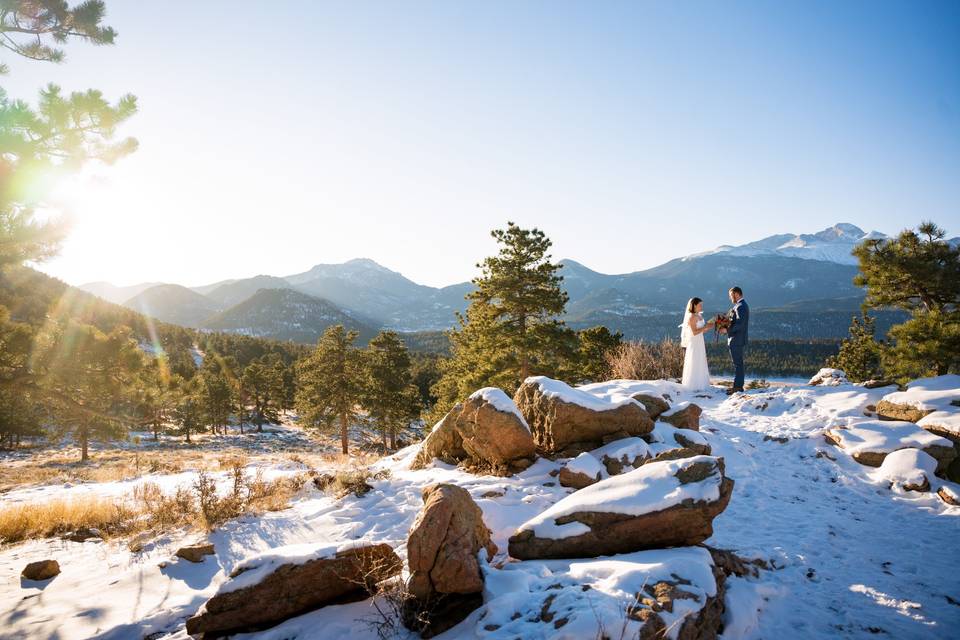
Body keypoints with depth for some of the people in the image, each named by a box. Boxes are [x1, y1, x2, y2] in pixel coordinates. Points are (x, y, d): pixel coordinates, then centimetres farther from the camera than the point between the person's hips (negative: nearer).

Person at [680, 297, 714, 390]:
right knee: (694, 364, -3)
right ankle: (692, 386, 3)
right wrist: (706, 327, -15)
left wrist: (709, 327, 0)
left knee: (700, 364, 12)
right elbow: (694, 332, -20)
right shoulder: (691, 317, -15)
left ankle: (699, 384, 20)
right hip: (693, 343, -9)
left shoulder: (699, 316, 11)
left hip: (700, 343, 9)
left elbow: (701, 331, 13)